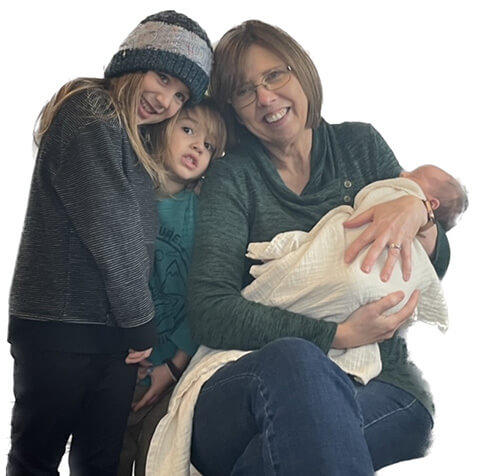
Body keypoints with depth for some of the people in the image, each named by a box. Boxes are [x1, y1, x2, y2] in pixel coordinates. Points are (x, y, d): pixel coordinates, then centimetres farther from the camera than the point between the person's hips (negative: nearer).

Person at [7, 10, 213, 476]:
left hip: (114, 329, 8)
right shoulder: (89, 115, -11)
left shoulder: (136, 140, 16)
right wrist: (141, 323, -8)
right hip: (58, 327, -8)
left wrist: (136, 325, 4)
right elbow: (110, 232, -15)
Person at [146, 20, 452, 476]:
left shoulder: (360, 144, 11)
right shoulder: (233, 176, 2)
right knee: (292, 361, -38)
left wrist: (415, 209, -12)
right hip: (245, 380, -1)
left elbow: (436, 267, 10)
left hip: (380, 384, 2)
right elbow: (210, 312, -9)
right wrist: (335, 335, -17)